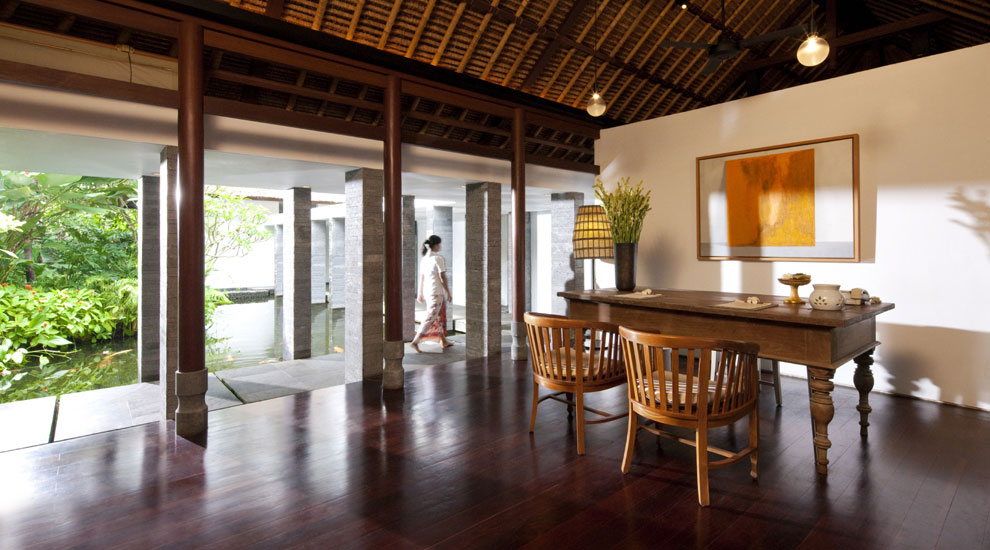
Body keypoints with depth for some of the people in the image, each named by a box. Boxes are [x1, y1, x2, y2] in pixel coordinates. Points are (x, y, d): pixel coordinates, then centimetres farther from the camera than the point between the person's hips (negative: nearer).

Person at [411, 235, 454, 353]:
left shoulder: (424, 259, 8)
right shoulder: (438, 258, -13)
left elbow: (421, 277, 11)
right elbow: (442, 277, -13)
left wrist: (420, 293, 16)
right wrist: (448, 293, -6)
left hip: (427, 291, 8)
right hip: (437, 291, -8)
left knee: (439, 316, 18)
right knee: (430, 317, -7)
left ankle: (444, 341, 29)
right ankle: (416, 341, -12)